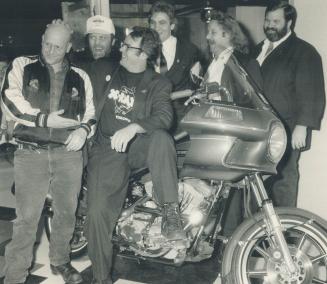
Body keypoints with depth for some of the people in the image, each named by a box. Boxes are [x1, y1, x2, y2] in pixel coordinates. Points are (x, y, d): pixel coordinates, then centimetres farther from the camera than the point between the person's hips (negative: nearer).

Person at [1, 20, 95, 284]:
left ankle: (60, 261, 34)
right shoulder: (22, 66, 6)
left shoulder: (80, 77, 13)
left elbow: (91, 111, 17)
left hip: (69, 153, 3)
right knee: (26, 218, -2)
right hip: (31, 153, -3)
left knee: (66, 213, 14)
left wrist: (84, 129, -4)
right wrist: (46, 119, -13)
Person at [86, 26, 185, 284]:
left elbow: (164, 117, -15)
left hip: (138, 147, -2)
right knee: (98, 213, -12)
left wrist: (132, 127, -31)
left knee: (161, 138, -36)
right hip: (107, 149, 2)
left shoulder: (158, 84, 3)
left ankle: (171, 214, -32)